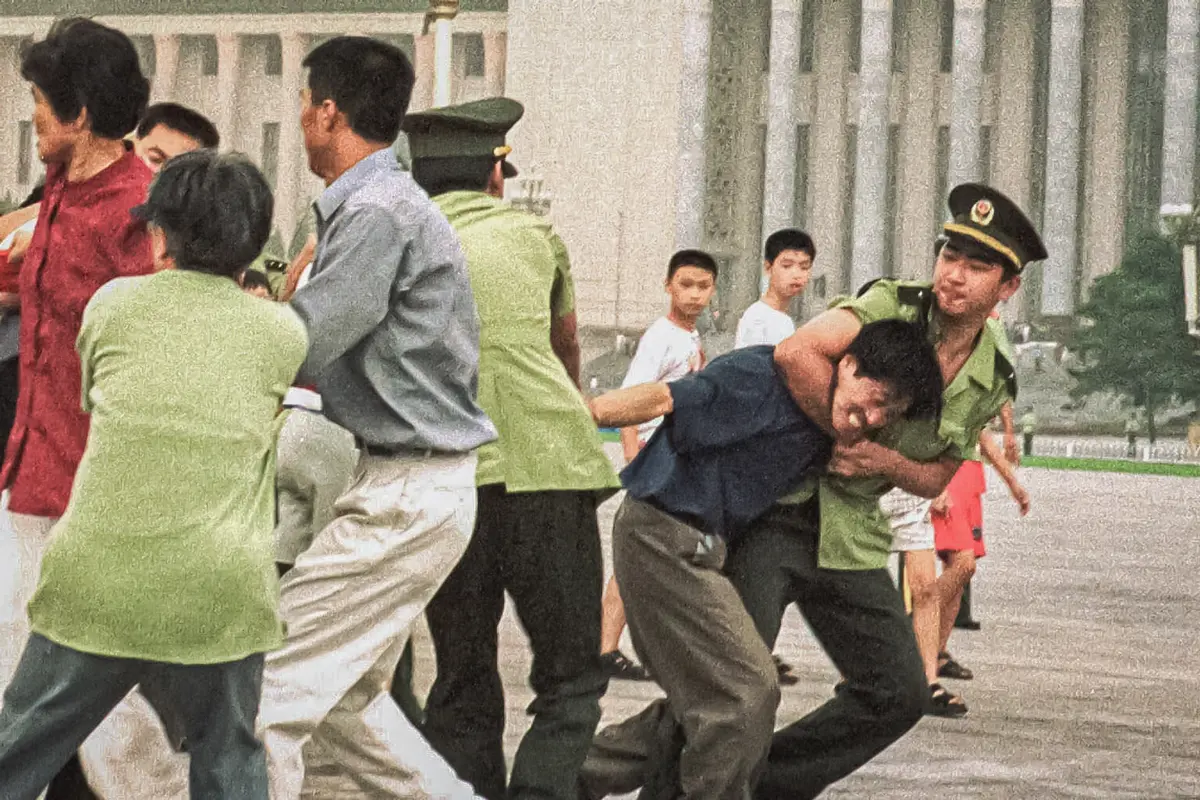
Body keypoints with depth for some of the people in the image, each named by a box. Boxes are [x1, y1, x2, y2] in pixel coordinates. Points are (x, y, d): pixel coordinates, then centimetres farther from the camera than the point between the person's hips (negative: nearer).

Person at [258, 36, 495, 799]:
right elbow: (328, 350, 17)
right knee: (345, 698, 17)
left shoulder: (379, 214, -17)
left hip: (406, 498, -10)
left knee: (266, 693, -8)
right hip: (415, 486, 10)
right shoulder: (385, 203, 16)